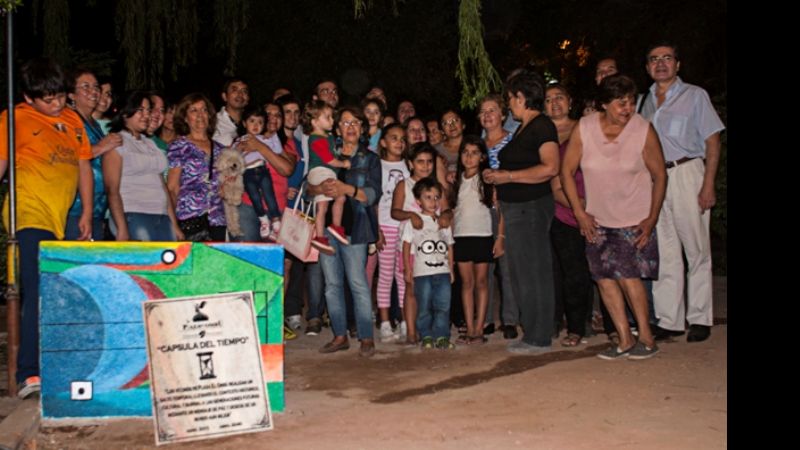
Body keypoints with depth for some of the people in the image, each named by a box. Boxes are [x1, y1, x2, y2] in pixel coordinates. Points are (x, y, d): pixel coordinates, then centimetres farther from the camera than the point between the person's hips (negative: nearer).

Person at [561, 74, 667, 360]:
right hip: (597, 218, 3)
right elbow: (567, 171, -1)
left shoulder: (644, 130, -12)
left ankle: (646, 338, 2)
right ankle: (625, 340, 11)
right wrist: (579, 212, -3)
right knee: (604, 277, -1)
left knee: (626, 273, -14)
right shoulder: (584, 128, -8)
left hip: (635, 218, -3)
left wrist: (652, 219, -8)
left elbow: (659, 175, -4)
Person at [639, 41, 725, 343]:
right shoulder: (646, 101, 17)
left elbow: (712, 142, -1)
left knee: (697, 251, -1)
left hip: (687, 174, -4)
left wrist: (708, 186, -11)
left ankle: (700, 319, 9)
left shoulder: (694, 95, 4)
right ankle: (669, 321, 10)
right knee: (663, 253, 4)